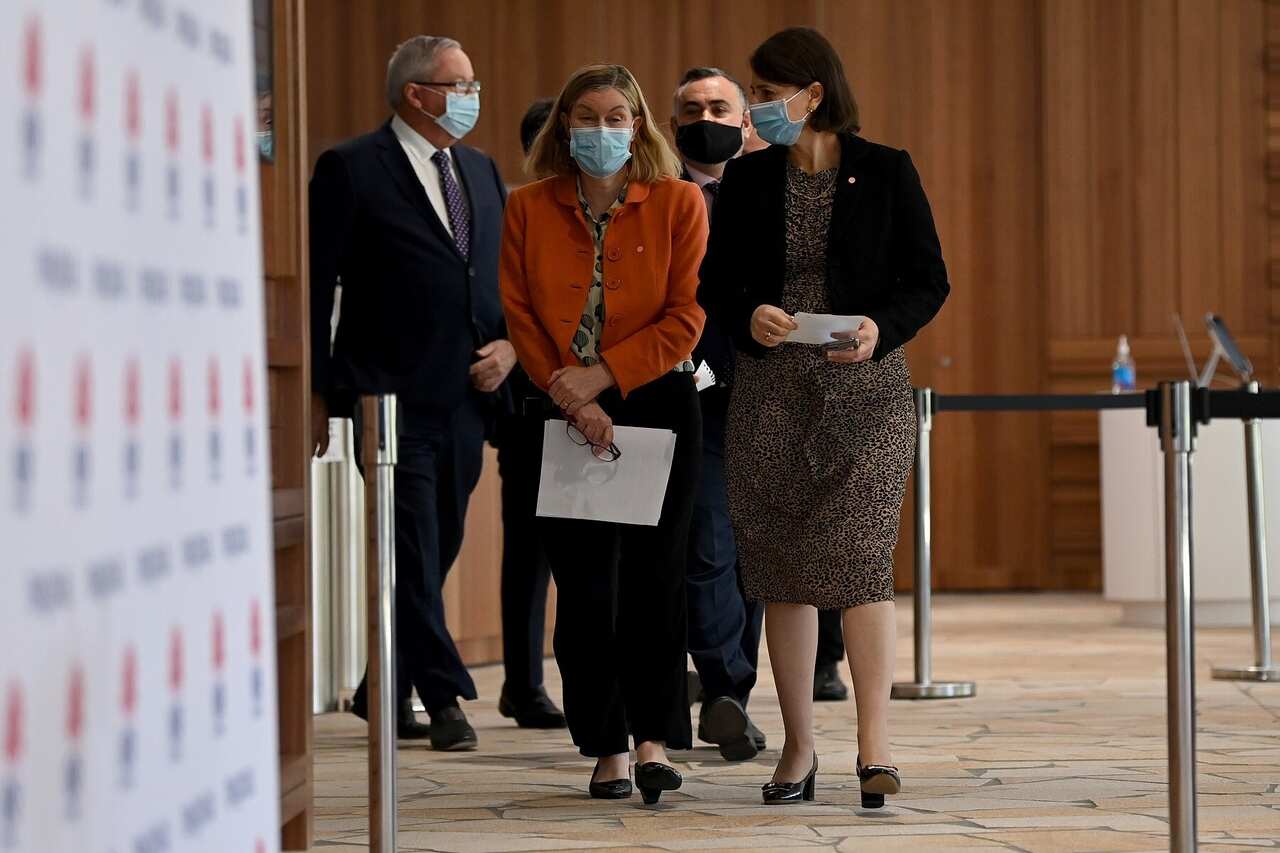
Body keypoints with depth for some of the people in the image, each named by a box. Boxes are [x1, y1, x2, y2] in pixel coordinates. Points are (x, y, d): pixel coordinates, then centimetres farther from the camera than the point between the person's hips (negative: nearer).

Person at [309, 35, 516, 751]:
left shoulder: (483, 172, 16)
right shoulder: (351, 169, -4)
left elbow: (511, 276, 22)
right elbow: (317, 284, -5)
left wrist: (510, 344, 2)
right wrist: (319, 392, -8)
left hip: (468, 397, 6)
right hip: (393, 396, -6)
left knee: (435, 551, 10)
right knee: (413, 552, -7)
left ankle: (385, 694, 21)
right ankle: (445, 698, -4)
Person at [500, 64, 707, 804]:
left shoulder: (678, 203, 1)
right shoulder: (529, 209, 7)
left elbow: (685, 317, -5)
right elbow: (518, 313, 2)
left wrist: (602, 376, -12)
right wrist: (570, 397, -10)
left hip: (657, 403, -1)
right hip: (565, 413, 2)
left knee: (655, 575, -4)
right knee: (584, 584, 1)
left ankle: (655, 741, -3)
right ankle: (607, 748, 6)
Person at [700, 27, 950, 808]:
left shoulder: (886, 172, -1)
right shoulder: (748, 178, 7)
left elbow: (929, 280, 0)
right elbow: (717, 279, 10)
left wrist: (882, 327, -18)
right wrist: (749, 315, -12)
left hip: (865, 389, -3)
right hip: (771, 389, 3)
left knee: (860, 552, -13)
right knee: (781, 567, 4)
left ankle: (876, 744, -11)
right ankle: (799, 750, 11)